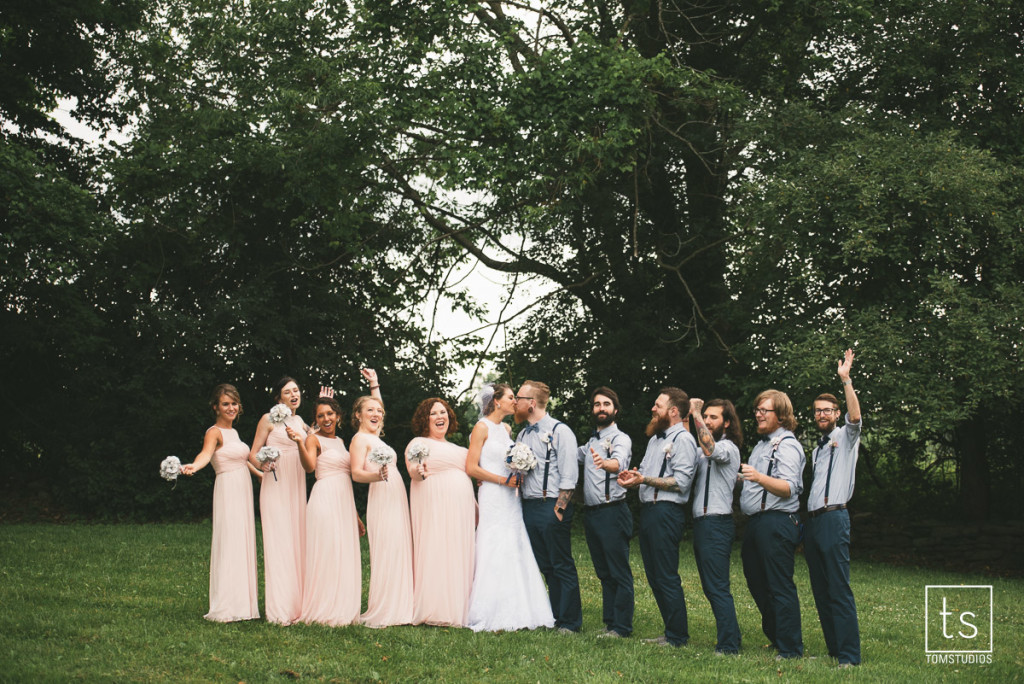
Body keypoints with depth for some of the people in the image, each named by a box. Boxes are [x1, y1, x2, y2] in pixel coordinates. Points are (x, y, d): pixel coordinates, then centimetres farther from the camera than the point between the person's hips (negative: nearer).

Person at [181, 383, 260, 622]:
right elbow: (206, 453, -29)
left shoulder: (233, 432, 16)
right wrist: (193, 466, -48)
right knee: (229, 546, -10)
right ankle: (227, 608, -9)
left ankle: (243, 601, 13)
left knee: (244, 546, 9)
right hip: (228, 492, -9)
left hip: (244, 491, 9)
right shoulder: (215, 432, -9)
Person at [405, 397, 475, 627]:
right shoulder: (419, 443, 2)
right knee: (435, 553, -10)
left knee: (460, 555, 4)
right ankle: (434, 610, -8)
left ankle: (456, 609, 7)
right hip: (433, 507, -7)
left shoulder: (456, 448, 23)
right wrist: (419, 472, -36)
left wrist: (476, 508, 22)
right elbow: (412, 470, -13)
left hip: (460, 510, 7)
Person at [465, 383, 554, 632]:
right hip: (493, 499, -7)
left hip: (511, 498, 7)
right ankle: (492, 618, -3)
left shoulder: (506, 429, 16)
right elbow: (471, 468, -11)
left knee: (515, 554, 5)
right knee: (494, 554, -8)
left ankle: (514, 614, 9)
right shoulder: (482, 428, -6)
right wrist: (503, 480, -12)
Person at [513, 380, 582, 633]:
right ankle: (555, 615, 17)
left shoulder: (560, 432, -6)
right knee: (545, 566, 10)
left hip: (552, 507, -7)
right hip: (529, 506, 7)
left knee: (562, 566, -1)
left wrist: (558, 510, -15)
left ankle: (569, 621, 5)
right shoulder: (522, 435, 16)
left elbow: (569, 476, -10)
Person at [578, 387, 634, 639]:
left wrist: (606, 463, -49)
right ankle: (609, 622, 18)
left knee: (619, 572, -5)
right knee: (603, 573, 12)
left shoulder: (620, 438, -6)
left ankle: (621, 627, -3)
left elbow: (619, 462, -27)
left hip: (612, 512, -8)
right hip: (591, 514, 8)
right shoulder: (591, 442, 19)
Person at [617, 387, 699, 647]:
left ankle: (677, 637, 1)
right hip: (648, 510, 10)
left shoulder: (682, 440, -8)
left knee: (667, 577, -6)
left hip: (666, 512, -10)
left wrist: (644, 480, -19)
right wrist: (632, 476, 3)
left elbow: (681, 482, -17)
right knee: (654, 576, 11)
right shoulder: (655, 438, 22)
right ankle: (671, 631, 19)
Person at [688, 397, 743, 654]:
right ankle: (731, 636, 20)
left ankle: (728, 647, -9)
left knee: (717, 587, -11)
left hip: (717, 524, -9)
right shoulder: (704, 451, 20)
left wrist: (695, 413, -22)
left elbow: (710, 449, -30)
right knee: (710, 586, 13)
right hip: (701, 522, 9)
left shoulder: (728, 447, -8)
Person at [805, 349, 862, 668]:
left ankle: (849, 656, -14)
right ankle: (833, 649, 13)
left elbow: (855, 416, -19)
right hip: (812, 520, 8)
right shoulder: (818, 447, 23)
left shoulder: (845, 438, 3)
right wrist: (804, 518, 17)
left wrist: (845, 379, -23)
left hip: (834, 518, -8)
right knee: (820, 590, 8)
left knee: (839, 590, -13)